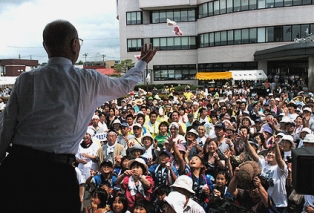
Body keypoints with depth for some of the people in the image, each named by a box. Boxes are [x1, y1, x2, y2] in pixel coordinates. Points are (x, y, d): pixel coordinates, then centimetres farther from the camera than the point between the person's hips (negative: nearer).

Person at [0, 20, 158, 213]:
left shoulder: (26, 80, 4)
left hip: (16, 166, 2)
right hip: (58, 172, -2)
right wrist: (143, 62, 39)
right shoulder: (89, 80, 0)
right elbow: (125, 85, 20)